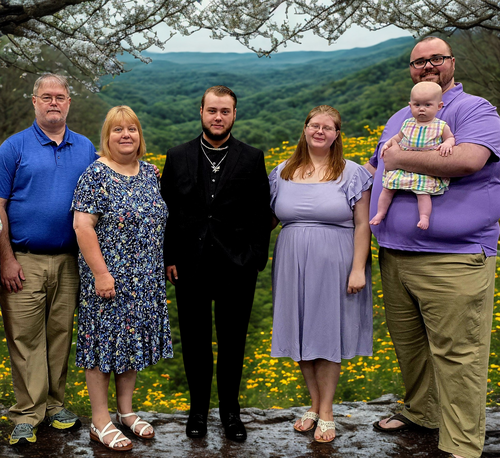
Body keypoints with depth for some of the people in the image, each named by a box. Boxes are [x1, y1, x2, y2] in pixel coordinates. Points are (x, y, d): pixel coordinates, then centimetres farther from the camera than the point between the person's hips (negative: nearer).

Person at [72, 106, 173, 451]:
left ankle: (126, 411, 28)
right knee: (104, 340, 2)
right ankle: (100, 422, 14)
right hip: (109, 277, -6)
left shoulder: (150, 171, 9)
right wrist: (100, 273, -20)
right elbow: (83, 225, -16)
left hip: (145, 279, 6)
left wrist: (165, 263, 12)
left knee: (133, 340, 14)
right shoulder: (96, 174, -11)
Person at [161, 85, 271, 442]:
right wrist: (170, 258, 0)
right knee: (195, 339, 11)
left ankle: (230, 408, 27)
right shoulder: (177, 158, 5)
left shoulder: (253, 159, 2)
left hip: (236, 268, -1)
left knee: (233, 341, 9)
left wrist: (256, 259, -5)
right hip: (190, 266, 1)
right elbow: (166, 211, 6)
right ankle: (199, 406, 28)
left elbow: (262, 214, 2)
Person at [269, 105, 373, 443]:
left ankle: (326, 411, 17)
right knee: (304, 337, 10)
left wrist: (358, 268, -12)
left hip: (333, 267, -3)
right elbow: (269, 218, 13)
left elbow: (362, 225, -5)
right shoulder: (282, 173, 7)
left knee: (327, 337, 3)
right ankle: (315, 405, 26)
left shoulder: (352, 173, -2)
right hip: (294, 267, 4)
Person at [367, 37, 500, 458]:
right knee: (408, 345, 15)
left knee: (456, 355, -2)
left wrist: (399, 159, -13)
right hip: (395, 257, 7)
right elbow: (375, 169, 34)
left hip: (452, 262, -7)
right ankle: (421, 411, 34)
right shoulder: (399, 120, 20)